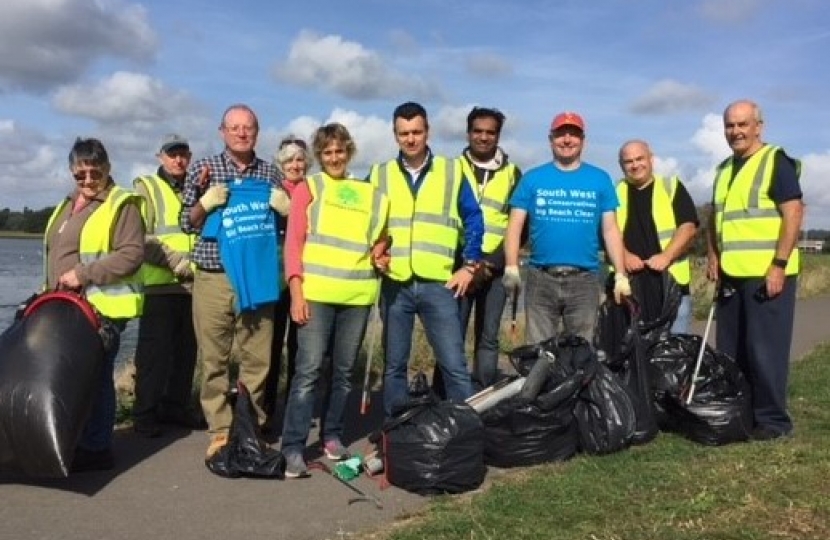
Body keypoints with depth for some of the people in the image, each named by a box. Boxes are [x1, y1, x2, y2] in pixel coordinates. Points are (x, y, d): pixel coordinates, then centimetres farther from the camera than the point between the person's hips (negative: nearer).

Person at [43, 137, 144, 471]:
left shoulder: (122, 205, -6)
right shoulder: (66, 207, 21)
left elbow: (132, 254, -16)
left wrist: (83, 273, -18)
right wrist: (50, 291, 20)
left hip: (102, 308, -8)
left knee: (95, 376, -4)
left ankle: (97, 449, 5)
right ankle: (75, 442, 18)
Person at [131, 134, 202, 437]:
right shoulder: (146, 188, 3)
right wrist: (175, 261, -15)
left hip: (191, 285, 5)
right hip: (159, 284, -5)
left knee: (185, 350, 11)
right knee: (154, 351, -1)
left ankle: (175, 406, 23)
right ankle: (145, 413, 8)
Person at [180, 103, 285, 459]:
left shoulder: (270, 173, 11)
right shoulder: (202, 170, 6)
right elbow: (187, 225, 7)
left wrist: (285, 209, -4)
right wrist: (205, 203, -12)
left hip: (257, 277, 1)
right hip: (213, 278, -1)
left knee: (257, 359, 2)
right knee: (214, 359, 1)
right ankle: (220, 431, 11)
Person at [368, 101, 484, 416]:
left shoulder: (452, 171, 5)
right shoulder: (379, 175, 8)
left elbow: (473, 219, 7)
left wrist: (469, 265, 2)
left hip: (438, 284, -2)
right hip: (394, 286, 2)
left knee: (454, 364, -3)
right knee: (394, 365, 10)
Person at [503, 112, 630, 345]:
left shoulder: (600, 179, 8)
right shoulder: (532, 178, 7)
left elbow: (610, 229, 7)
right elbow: (515, 225, 3)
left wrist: (620, 274, 0)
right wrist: (511, 267, -9)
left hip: (584, 281, 0)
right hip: (540, 279, 0)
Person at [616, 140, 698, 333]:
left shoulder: (671, 187, 7)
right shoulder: (615, 194, 12)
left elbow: (689, 227, -2)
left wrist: (666, 256, -15)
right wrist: (624, 255, -13)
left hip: (670, 280, -1)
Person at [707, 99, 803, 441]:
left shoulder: (776, 162, -7)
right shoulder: (724, 168, 16)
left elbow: (794, 214, -14)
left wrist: (779, 264, -19)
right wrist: (713, 255, 9)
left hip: (767, 274, -7)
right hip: (731, 274, 8)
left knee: (765, 349, -3)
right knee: (730, 350, 12)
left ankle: (773, 420, 9)